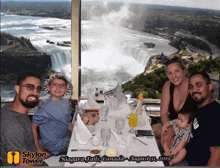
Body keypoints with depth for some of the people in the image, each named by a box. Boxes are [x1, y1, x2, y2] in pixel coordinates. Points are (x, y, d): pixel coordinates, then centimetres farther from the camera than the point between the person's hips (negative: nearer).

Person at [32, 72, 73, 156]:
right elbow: (33, 128, -13)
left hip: (67, 143, 7)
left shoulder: (65, 103, 1)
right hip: (56, 151, -7)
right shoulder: (44, 109, -22)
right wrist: (38, 148, -11)